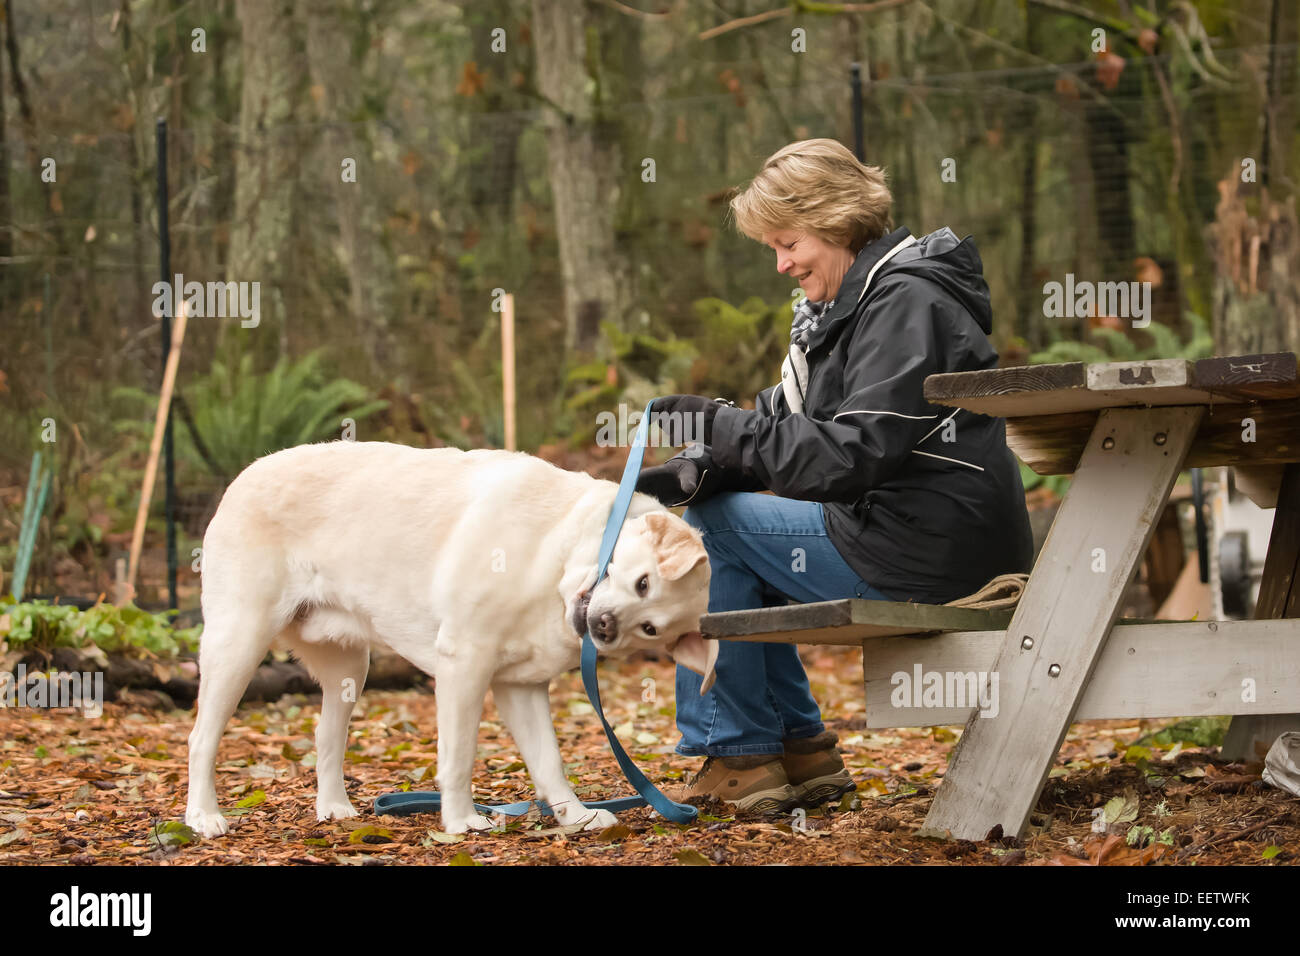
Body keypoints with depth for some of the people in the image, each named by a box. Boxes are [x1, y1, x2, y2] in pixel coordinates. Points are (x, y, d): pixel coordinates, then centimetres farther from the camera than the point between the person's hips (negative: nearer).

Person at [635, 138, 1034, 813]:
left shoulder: (907, 303, -15)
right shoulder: (846, 306, 18)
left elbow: (857, 454, -24)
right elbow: (782, 424, 12)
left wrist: (727, 429, -22)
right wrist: (698, 471, -6)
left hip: (931, 550, -11)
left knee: (716, 527, -7)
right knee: (710, 506, 19)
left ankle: (740, 756, -1)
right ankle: (800, 751, 18)